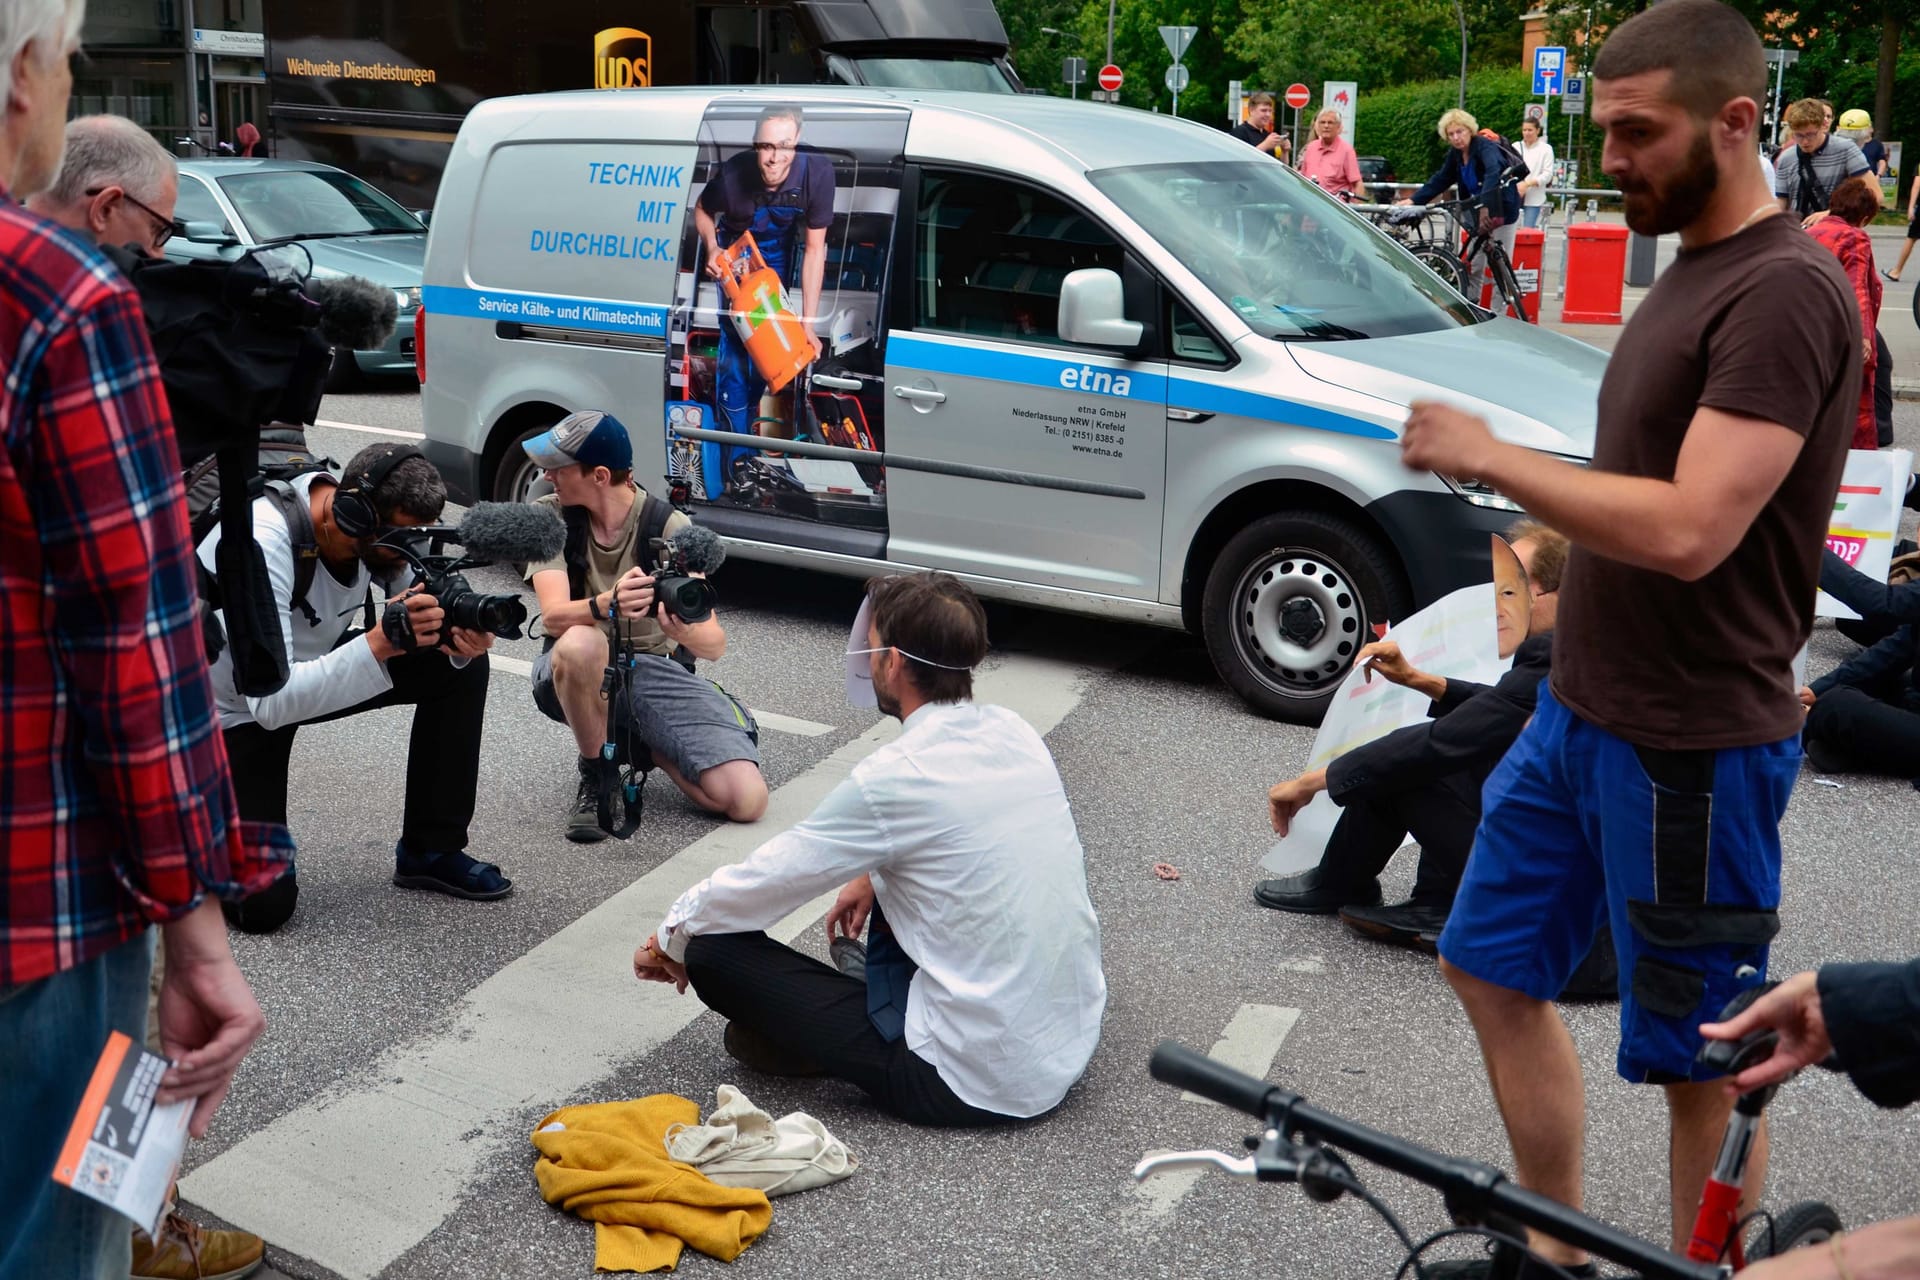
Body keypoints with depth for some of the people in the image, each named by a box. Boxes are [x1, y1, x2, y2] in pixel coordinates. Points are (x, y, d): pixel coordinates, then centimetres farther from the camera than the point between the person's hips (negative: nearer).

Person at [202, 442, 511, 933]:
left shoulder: (379, 526, -17)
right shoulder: (262, 545, -37)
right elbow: (271, 701, -41)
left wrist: (460, 636, -29)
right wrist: (382, 640, -47)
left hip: (312, 665, 7)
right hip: (233, 712, -6)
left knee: (461, 667, -10)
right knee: (262, 905, -17)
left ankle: (430, 851, 4)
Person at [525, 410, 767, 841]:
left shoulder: (669, 527, -10)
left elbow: (715, 646, -15)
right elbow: (555, 615, -21)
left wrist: (685, 631, -40)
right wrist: (608, 605, -44)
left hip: (657, 670, 0)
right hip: (578, 673, 0)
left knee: (747, 800, -20)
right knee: (581, 642, -40)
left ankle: (645, 744, 11)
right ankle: (595, 774, -11)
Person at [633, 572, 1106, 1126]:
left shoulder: (893, 779, -19)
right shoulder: (1014, 732, 1)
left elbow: (761, 880, -7)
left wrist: (671, 937, 10)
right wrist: (874, 876, 22)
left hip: (977, 1082, -7)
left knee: (713, 949, -6)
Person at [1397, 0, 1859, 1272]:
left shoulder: (1783, 293, -19)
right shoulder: (1690, 268, 11)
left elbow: (1690, 531, -28)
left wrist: (1488, 456, -20)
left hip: (1691, 748, -10)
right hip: (1580, 711, 10)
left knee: (1700, 1056, 4)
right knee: (1493, 967, 17)